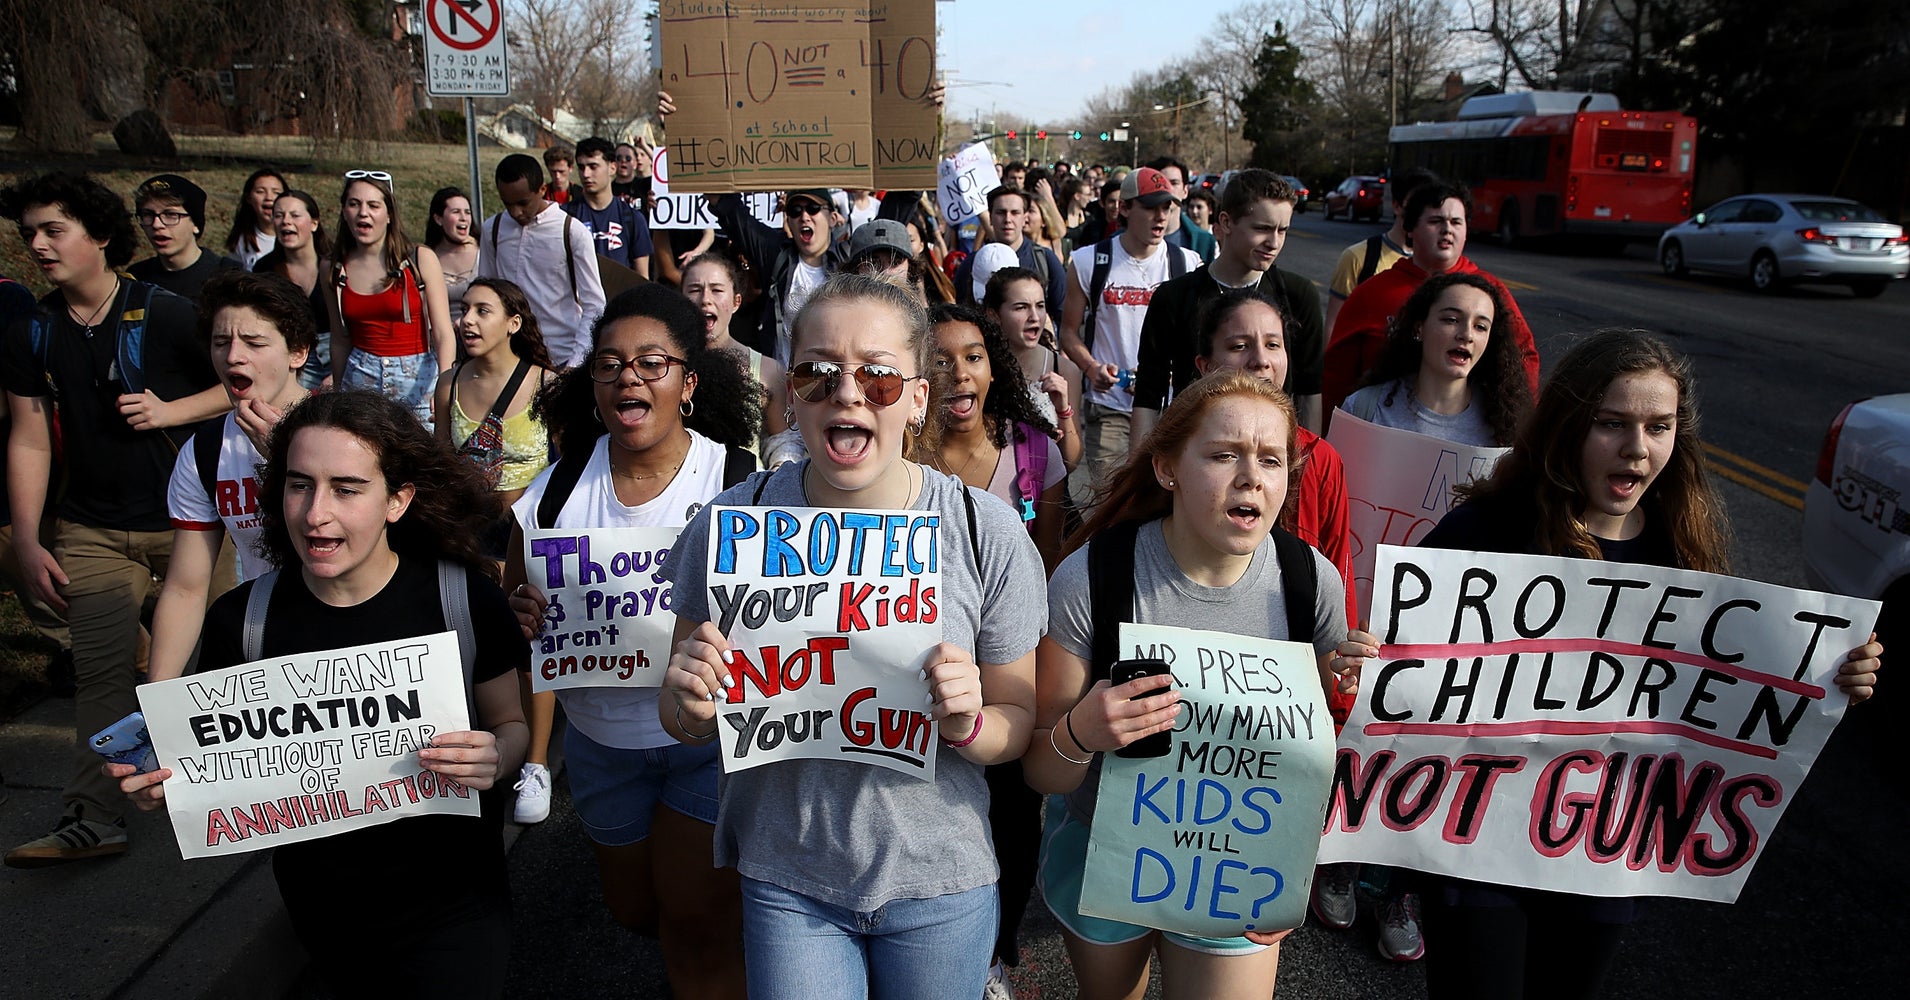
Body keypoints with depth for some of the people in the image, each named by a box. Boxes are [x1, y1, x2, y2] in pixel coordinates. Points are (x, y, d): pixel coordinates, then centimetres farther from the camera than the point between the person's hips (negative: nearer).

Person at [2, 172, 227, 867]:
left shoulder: (165, 314, -7)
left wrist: (171, 410, -15)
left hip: (187, 517, -3)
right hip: (93, 529, 3)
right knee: (100, 671, -2)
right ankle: (92, 820, 3)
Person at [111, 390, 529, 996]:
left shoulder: (464, 596, -16)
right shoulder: (239, 620, -11)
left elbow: (510, 723, -5)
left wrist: (494, 759, -27)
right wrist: (167, 783, -20)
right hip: (321, 905, 3)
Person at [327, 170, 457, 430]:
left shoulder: (420, 260, -5)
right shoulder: (335, 270, 5)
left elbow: (444, 334, -11)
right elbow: (339, 341, 13)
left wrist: (446, 388, -25)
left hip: (419, 378, -3)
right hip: (361, 379, 3)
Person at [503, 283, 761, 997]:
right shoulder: (553, 494, -4)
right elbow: (514, 607, 5)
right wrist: (522, 620, -17)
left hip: (711, 734, -4)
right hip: (602, 742, 5)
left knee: (698, 927, 1)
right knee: (634, 910, 23)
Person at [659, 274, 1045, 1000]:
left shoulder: (987, 533, -14)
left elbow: (1018, 726, -4)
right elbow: (682, 723, 0)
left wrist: (968, 723, -25)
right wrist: (693, 705, -23)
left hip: (939, 880, 0)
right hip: (786, 879, 0)